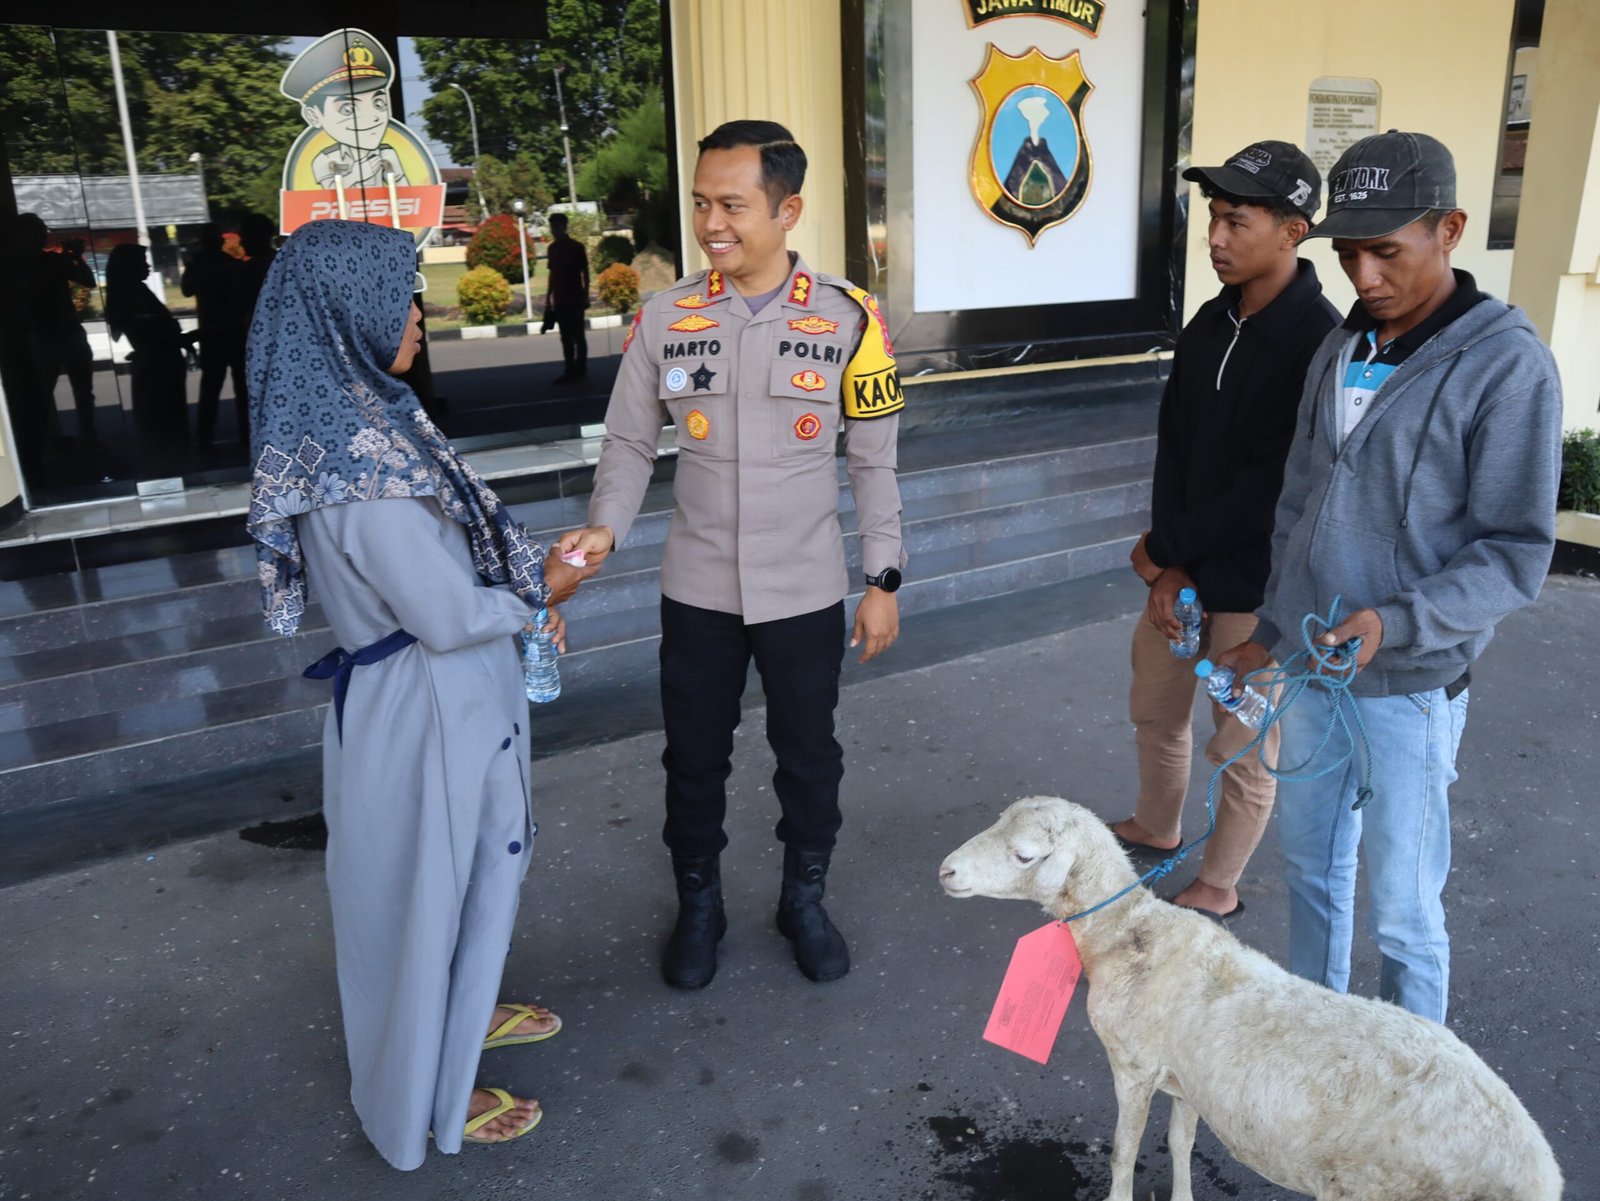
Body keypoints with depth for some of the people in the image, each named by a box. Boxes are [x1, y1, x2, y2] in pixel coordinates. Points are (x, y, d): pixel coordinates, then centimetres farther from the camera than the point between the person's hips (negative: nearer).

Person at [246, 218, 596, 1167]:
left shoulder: (354, 415, 1)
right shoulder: (361, 460, -29)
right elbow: (448, 616, -25)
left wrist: (527, 572, 3)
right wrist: (542, 594, -9)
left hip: (450, 695, 9)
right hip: (424, 707, -9)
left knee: (471, 863, 26)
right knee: (428, 882, 11)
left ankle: (463, 1010, 51)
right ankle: (429, 1095, 35)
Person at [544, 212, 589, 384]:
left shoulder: (576, 247, -5)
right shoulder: (552, 248, 9)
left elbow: (585, 273, -4)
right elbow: (553, 274, 14)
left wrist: (586, 296, -9)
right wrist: (548, 297, 11)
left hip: (575, 299, -5)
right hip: (559, 300, 5)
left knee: (578, 335, -2)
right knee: (566, 337, 7)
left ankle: (580, 369, 2)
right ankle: (570, 370, 11)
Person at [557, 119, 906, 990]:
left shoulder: (847, 319, -9)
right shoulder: (664, 317, -5)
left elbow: (874, 460, -3)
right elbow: (629, 441, 2)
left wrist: (883, 579, -2)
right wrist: (606, 528, -16)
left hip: (806, 591, -1)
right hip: (697, 589, 1)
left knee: (808, 758, 15)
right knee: (694, 758, 14)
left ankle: (804, 902, 40)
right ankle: (698, 907, 38)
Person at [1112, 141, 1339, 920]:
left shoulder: (1321, 343, -20)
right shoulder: (1210, 323, 3)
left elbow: (1275, 488, -23)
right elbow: (1173, 445, 2)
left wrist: (1164, 548, -14)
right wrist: (1169, 565, -8)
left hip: (1259, 581, -7)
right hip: (1184, 562, 7)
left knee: (1242, 746, 9)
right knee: (1154, 709, 22)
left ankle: (1217, 887, 29)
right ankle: (1155, 828, 47)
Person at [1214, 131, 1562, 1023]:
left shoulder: (1508, 366, -13)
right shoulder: (1342, 350, 6)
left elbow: (1516, 554, -14)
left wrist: (1395, 621, -28)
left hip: (1408, 688, -6)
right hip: (1310, 668, 6)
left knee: (1402, 909, 4)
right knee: (1311, 865, 19)